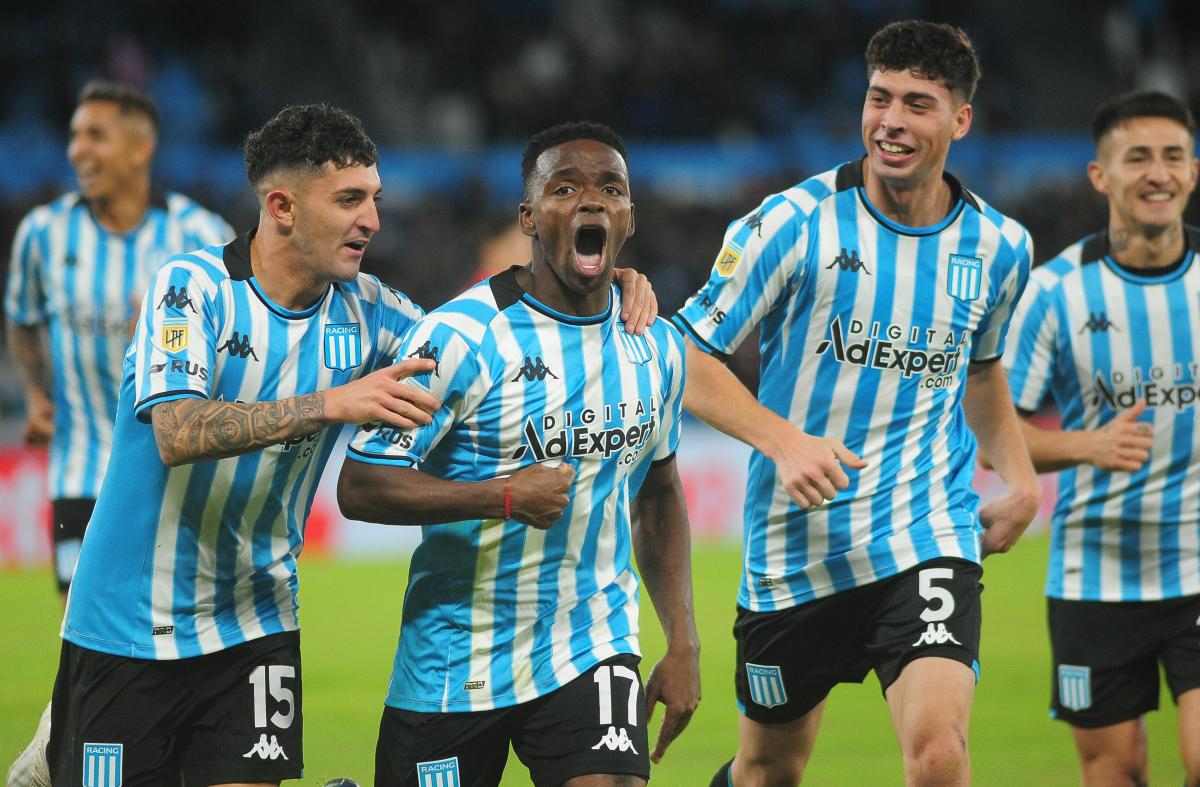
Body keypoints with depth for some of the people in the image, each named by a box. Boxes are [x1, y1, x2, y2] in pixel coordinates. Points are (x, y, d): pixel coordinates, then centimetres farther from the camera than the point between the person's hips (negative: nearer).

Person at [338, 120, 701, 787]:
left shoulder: (656, 346, 5)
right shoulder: (461, 337, -14)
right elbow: (359, 487, -15)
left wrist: (682, 641, 13)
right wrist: (502, 497, -25)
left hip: (593, 653, 3)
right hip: (453, 671, -3)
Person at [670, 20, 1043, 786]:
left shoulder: (1000, 248, 4)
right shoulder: (795, 222, -8)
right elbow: (688, 357, -5)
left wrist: (1020, 478, 10)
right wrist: (783, 440, -20)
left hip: (926, 540, 1)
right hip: (796, 547, -1)